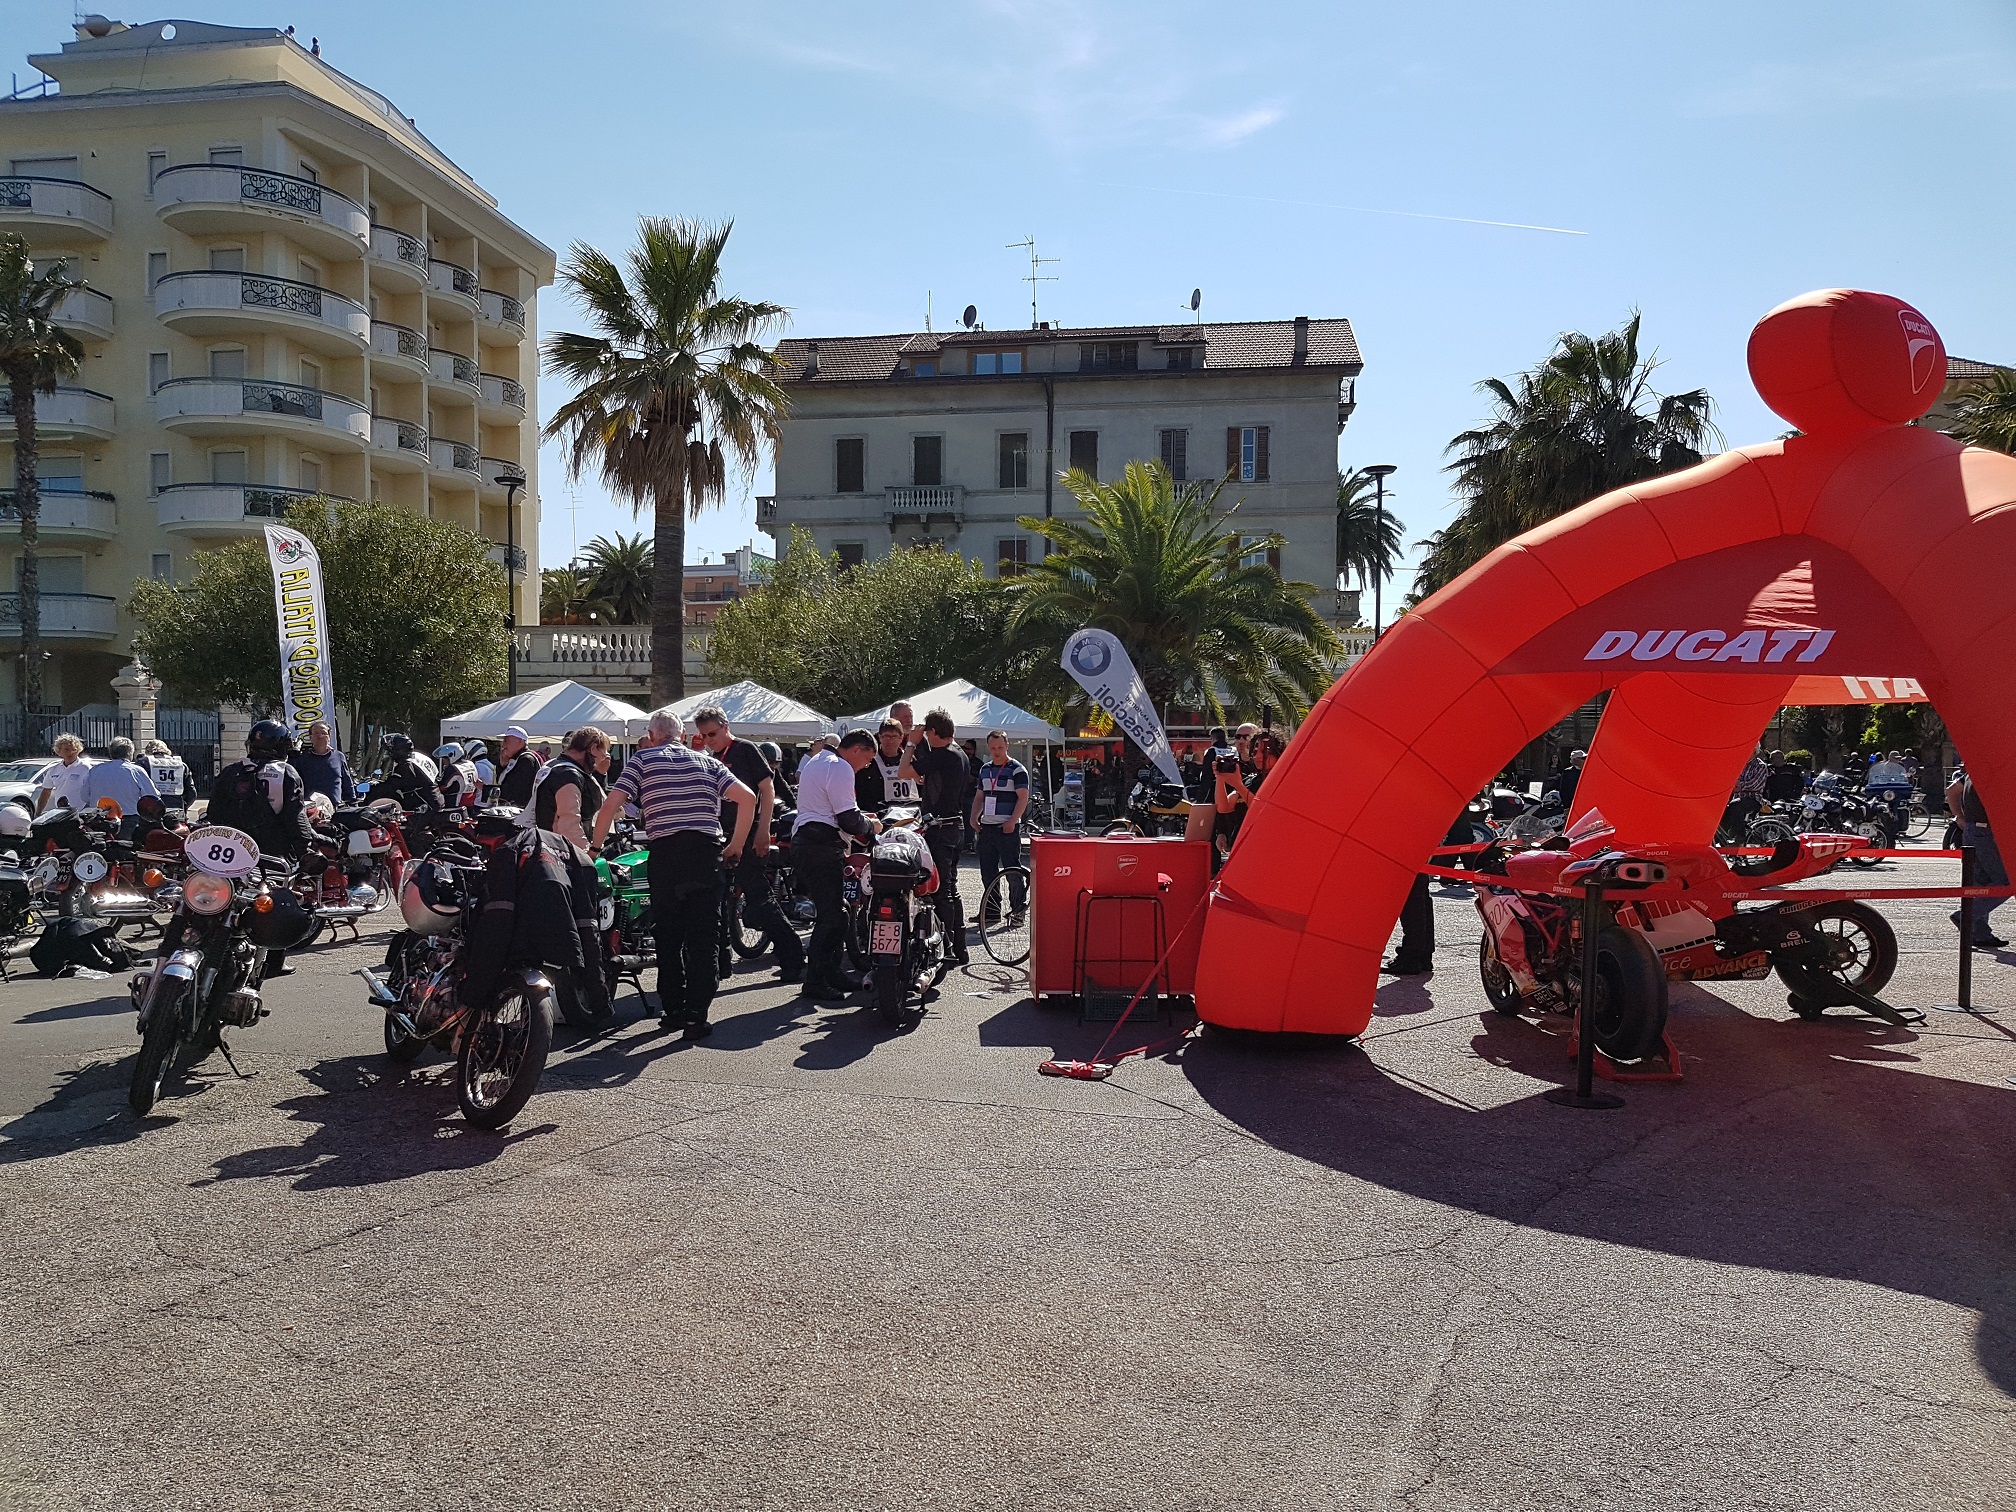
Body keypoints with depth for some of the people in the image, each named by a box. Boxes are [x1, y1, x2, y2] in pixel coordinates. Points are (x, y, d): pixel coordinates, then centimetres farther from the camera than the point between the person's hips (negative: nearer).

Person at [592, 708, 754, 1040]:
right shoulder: (707, 761, 15)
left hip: (664, 851, -1)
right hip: (706, 851, 1)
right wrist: (736, 846, 11)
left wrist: (594, 848, 8)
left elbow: (611, 806, -3)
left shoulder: (642, 760, 9)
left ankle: (672, 1009, 16)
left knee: (667, 935, 12)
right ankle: (696, 1015, -4)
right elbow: (747, 798, 5)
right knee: (703, 937, 1)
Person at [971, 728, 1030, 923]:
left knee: (1013, 870, -5)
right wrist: (974, 818, 7)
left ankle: (1018, 909, 2)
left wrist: (1012, 822, -17)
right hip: (986, 826, 7)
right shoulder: (985, 770, 16)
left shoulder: (1017, 769, -4)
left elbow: (1023, 797, -9)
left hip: (1007, 828, -7)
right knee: (987, 871, 9)